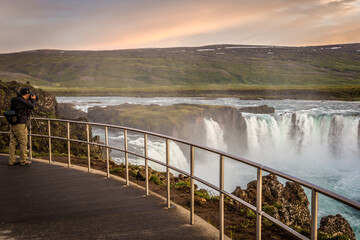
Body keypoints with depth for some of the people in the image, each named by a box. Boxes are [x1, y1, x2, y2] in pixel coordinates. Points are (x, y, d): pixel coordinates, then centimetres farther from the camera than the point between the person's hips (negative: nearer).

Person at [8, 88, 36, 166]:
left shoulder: (15, 100, 11)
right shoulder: (22, 101, -13)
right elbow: (31, 107, -5)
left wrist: (28, 101, 19)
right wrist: (33, 100, 10)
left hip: (12, 124, 8)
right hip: (20, 125, -8)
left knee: (12, 143, 10)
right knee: (23, 143, 2)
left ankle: (11, 161, 14)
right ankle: (23, 161, 9)